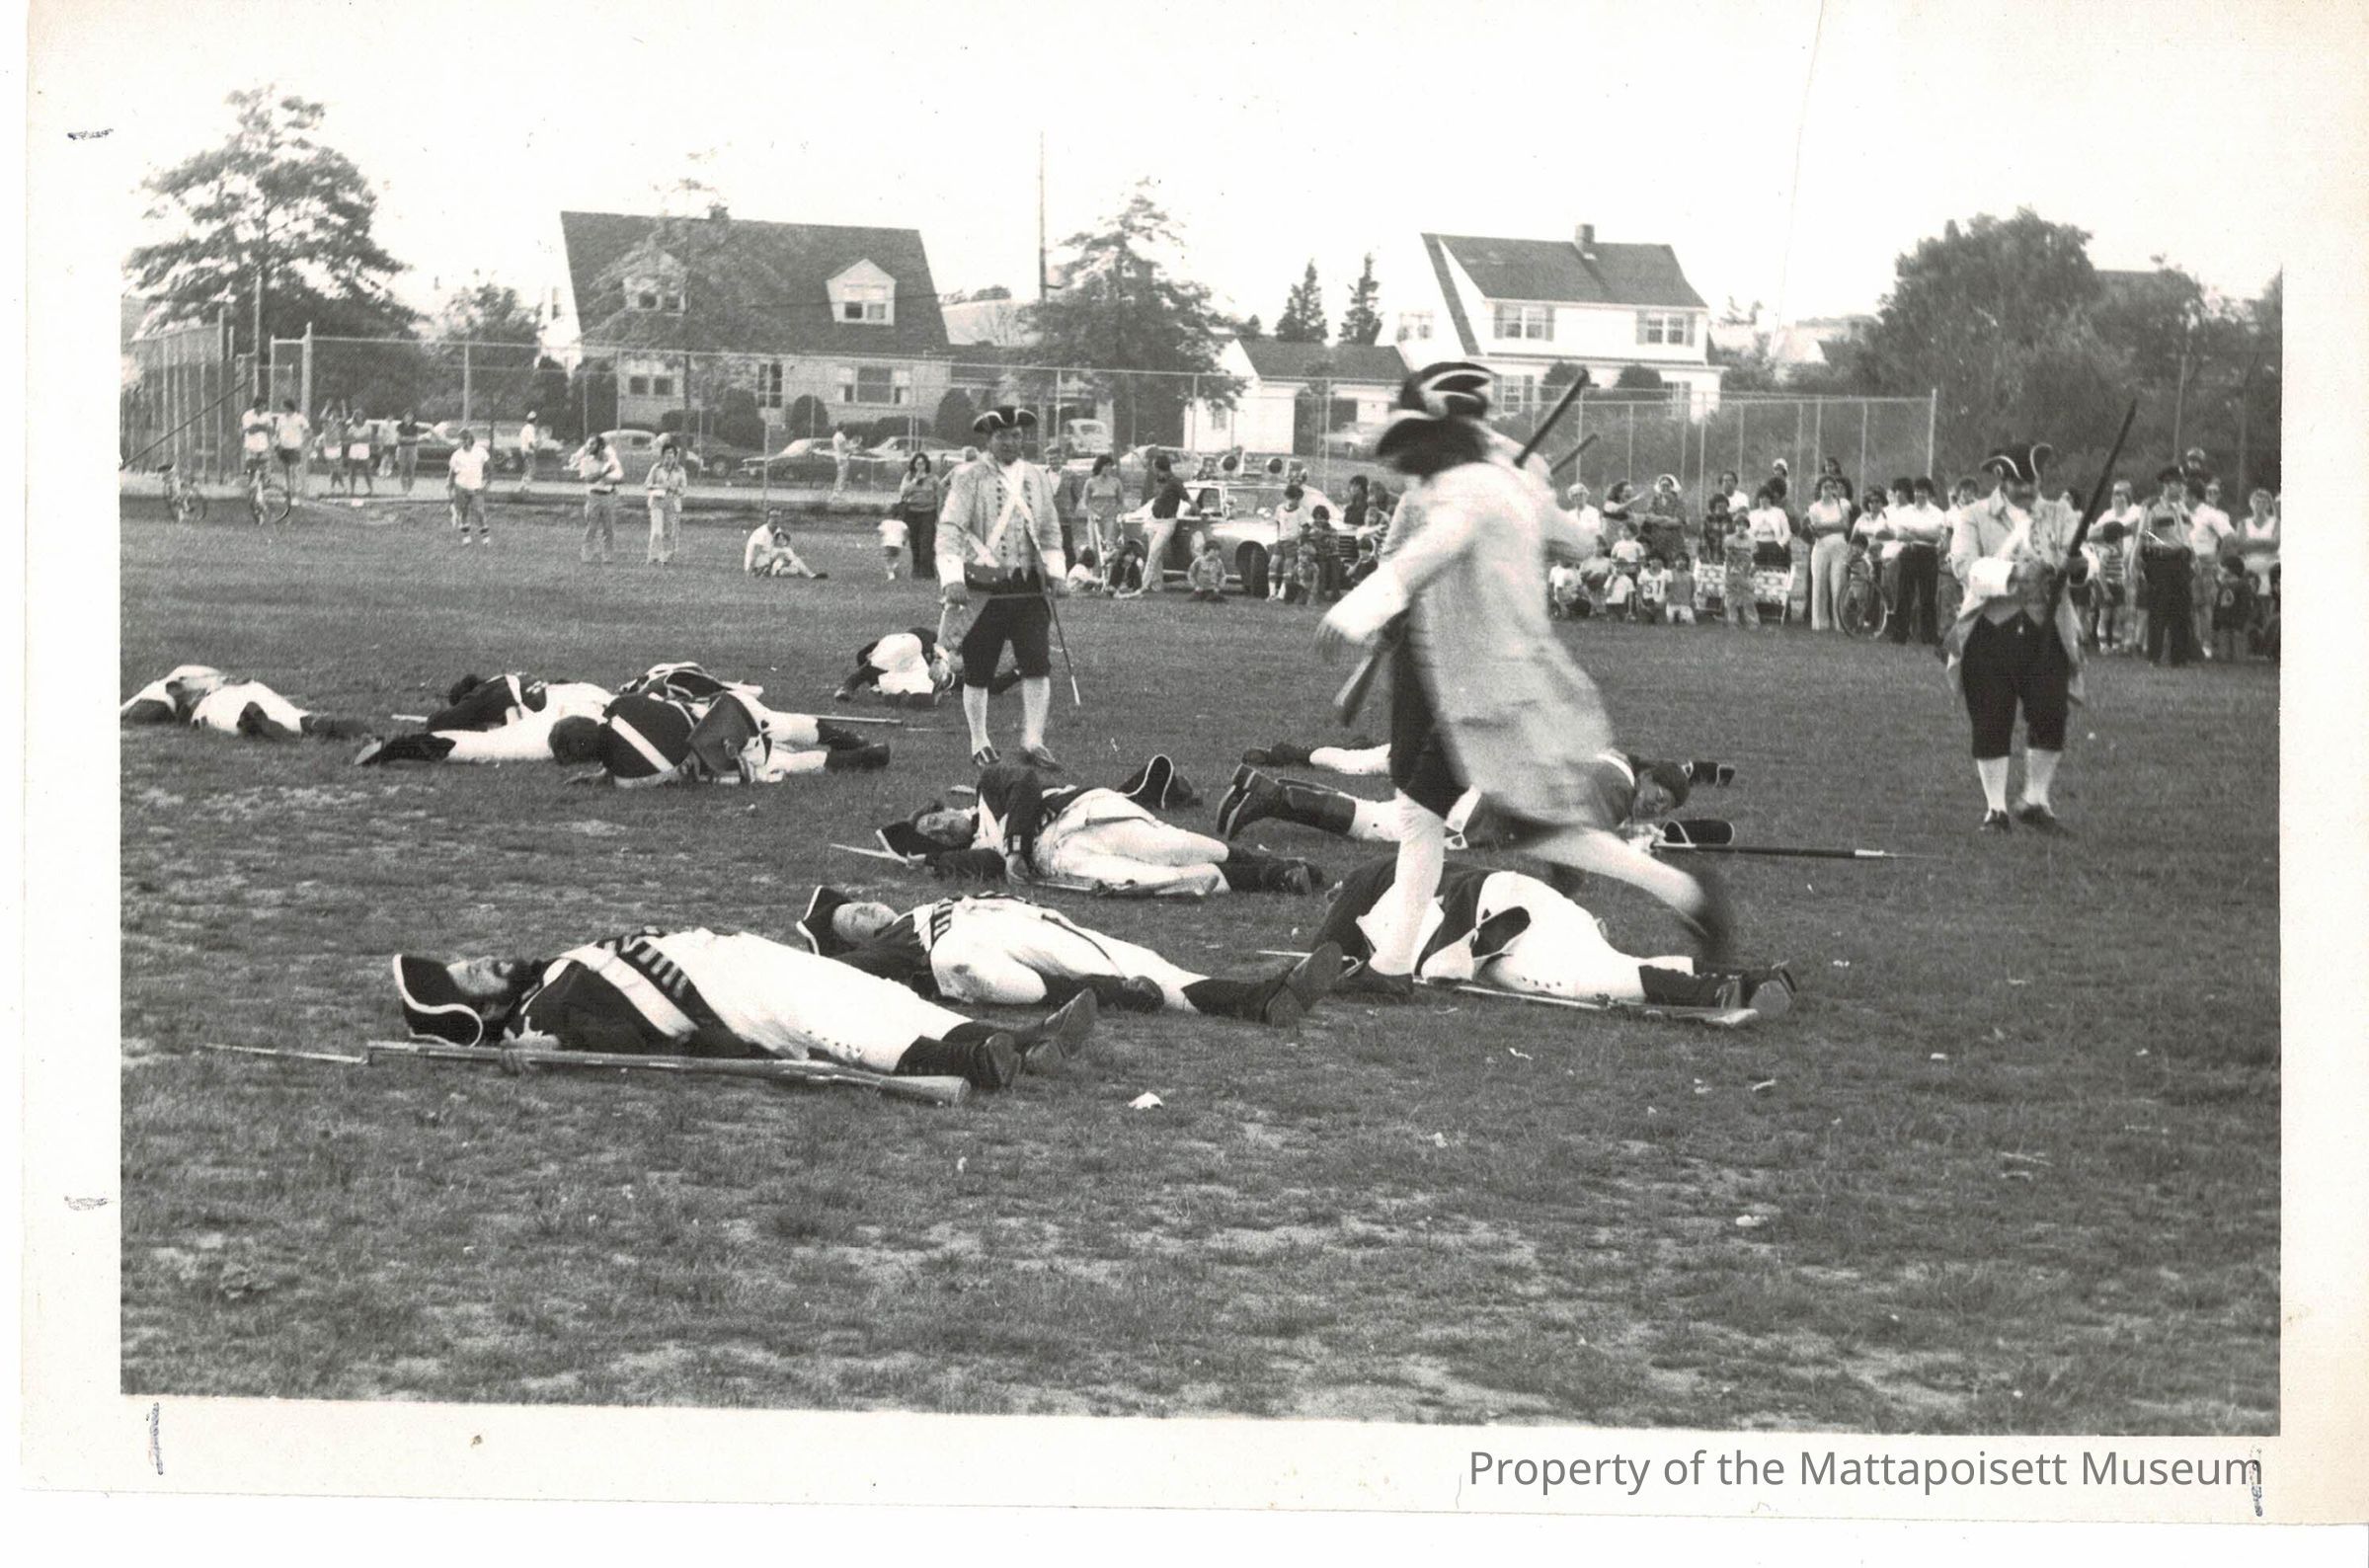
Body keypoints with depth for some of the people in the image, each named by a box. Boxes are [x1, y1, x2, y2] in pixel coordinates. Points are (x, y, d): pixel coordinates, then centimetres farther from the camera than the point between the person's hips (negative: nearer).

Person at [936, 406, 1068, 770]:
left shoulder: (1037, 478, 12)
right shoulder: (969, 478, -4)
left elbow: (1050, 530, 20)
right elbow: (950, 528, -13)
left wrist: (1056, 572, 5)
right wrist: (953, 578, -25)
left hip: (1029, 586, 4)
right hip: (983, 585, -3)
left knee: (1038, 665, -8)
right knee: (977, 671, 4)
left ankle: (1032, 743, -3)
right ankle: (980, 745, 18)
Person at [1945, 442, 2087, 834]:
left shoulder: (2059, 516, 11)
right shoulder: (1974, 519, 4)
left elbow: (2082, 550, -7)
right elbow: (1964, 566, -14)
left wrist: (2075, 563, -32)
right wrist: (2012, 573, -30)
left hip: (2045, 630, 1)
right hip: (1990, 630, -1)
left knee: (2050, 717, -6)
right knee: (1991, 724, 1)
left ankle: (2035, 801, 11)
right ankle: (1995, 808, 13)